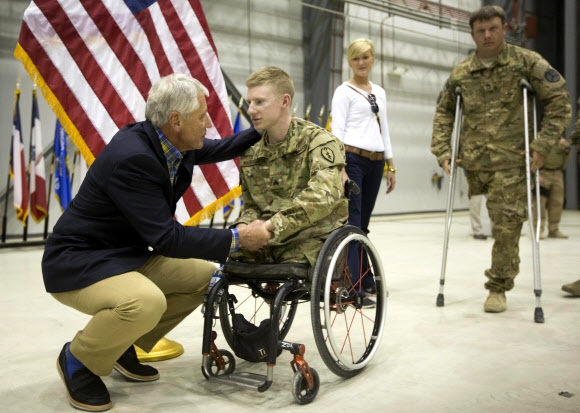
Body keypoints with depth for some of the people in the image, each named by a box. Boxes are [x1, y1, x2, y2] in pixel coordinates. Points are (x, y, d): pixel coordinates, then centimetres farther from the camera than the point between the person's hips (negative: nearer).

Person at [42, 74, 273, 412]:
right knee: (146, 301, -36)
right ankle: (79, 359, -3)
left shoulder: (171, 142, -3)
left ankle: (122, 346, 15)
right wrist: (238, 239, -24)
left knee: (205, 276, 4)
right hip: (77, 264, -9)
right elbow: (166, 238, -28)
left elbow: (216, 149, 20)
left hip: (128, 256, 9)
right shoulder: (132, 158, -29)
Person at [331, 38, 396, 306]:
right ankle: (351, 287, -10)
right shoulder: (344, 91, 0)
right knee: (351, 223, -10)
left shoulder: (379, 92, 19)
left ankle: (365, 279, 19)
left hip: (375, 163, 6)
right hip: (352, 159, -6)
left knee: (363, 224, 11)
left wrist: (390, 166, 17)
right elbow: (337, 131, -7)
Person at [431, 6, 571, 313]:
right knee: (499, 223, 12)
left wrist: (542, 145, -11)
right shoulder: (460, 73, 7)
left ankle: (498, 288, 7)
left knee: (506, 225, -6)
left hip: (511, 161, -3)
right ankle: (503, 274, 32)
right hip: (474, 161, 3)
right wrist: (442, 151, 3)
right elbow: (443, 113, 15)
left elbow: (559, 101, -2)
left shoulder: (526, 62, -2)